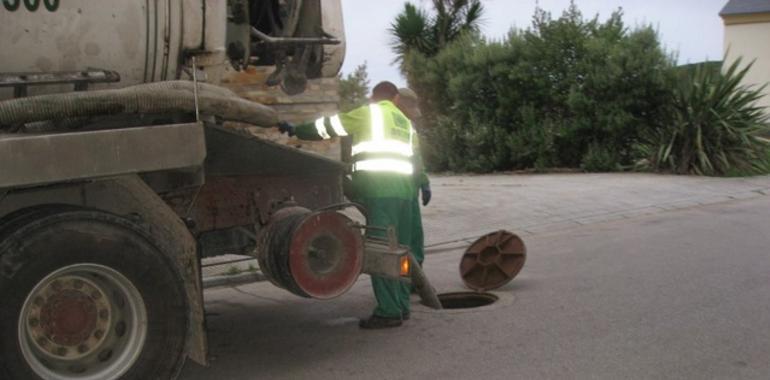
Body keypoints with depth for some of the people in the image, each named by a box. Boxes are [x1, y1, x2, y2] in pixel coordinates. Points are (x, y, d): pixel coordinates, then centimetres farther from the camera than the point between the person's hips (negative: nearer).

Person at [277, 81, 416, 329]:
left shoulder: (368, 113, 5)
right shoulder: (405, 123, 24)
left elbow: (328, 126, 8)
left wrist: (296, 130, 21)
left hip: (379, 190, -7)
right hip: (404, 189, 7)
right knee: (400, 249, 12)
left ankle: (388, 311, -9)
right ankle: (401, 306, 16)